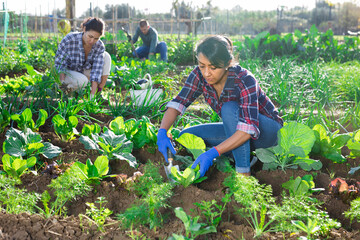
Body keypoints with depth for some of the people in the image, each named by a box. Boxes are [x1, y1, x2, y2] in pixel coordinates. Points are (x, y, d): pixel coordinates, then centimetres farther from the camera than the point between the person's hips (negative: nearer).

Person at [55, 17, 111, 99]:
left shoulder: (99, 46, -19)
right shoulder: (69, 39, -28)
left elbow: (96, 71, -24)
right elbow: (59, 63, -20)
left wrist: (92, 95, -34)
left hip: (84, 72, 4)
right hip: (66, 72, -4)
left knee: (106, 56, -17)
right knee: (82, 81, -38)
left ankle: (99, 93, -12)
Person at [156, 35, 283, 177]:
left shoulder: (244, 79, -31)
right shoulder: (200, 75, -15)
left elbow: (248, 129, -39)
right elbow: (178, 103, -14)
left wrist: (213, 153, -48)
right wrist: (162, 132, -32)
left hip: (267, 129, -5)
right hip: (235, 129, 6)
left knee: (229, 108, -34)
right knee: (186, 136, -12)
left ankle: (243, 172, -28)